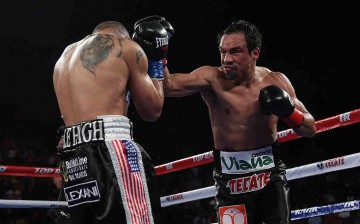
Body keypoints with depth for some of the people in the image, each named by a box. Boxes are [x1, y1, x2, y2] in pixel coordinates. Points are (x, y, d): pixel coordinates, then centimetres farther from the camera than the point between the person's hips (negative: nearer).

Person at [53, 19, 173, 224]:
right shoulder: (125, 46, 8)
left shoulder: (65, 57, 27)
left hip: (72, 156, 7)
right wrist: (157, 62, 23)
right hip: (109, 147, -7)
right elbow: (152, 111, 12)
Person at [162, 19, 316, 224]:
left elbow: (310, 130, 3)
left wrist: (289, 112, -15)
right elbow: (169, 86, -26)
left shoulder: (275, 82, -2)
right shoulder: (213, 78, -9)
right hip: (231, 181, -1)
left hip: (271, 175, 2)